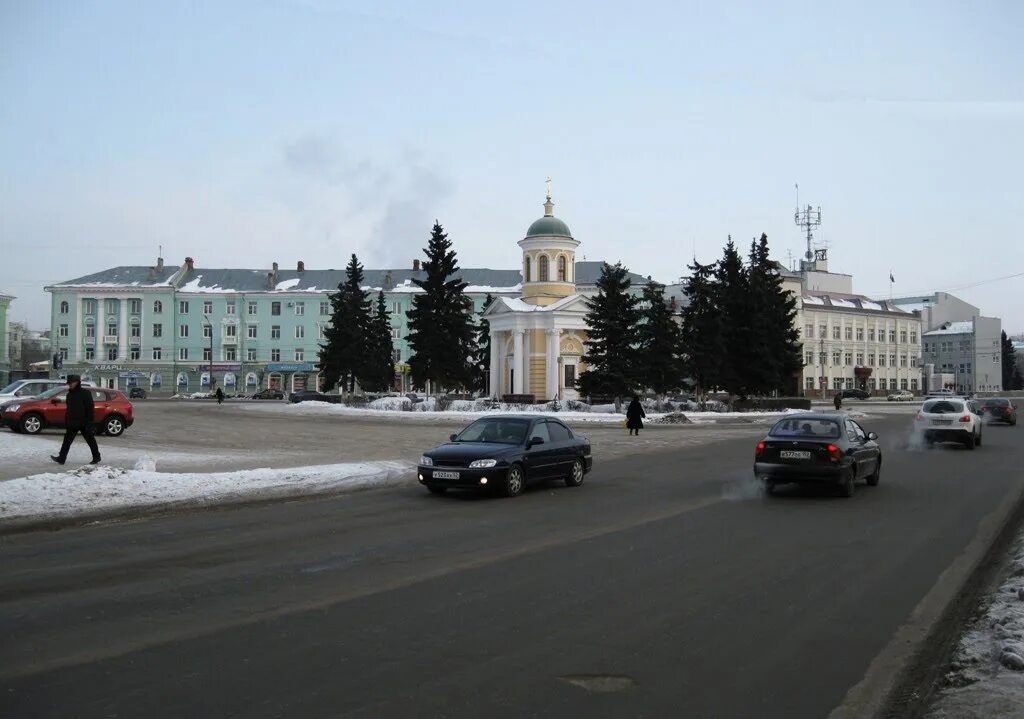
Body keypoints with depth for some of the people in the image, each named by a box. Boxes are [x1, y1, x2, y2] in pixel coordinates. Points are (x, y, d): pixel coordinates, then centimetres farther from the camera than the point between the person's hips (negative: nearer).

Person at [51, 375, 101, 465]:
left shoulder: (85, 393, -9)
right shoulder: (69, 394, 12)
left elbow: (90, 409, -13)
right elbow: (68, 410, 19)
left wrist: (90, 423, -18)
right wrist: (66, 423, 15)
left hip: (84, 423, -6)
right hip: (72, 424, 6)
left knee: (90, 441, 4)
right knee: (67, 441, -1)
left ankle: (96, 458, 15)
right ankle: (61, 458, -3)